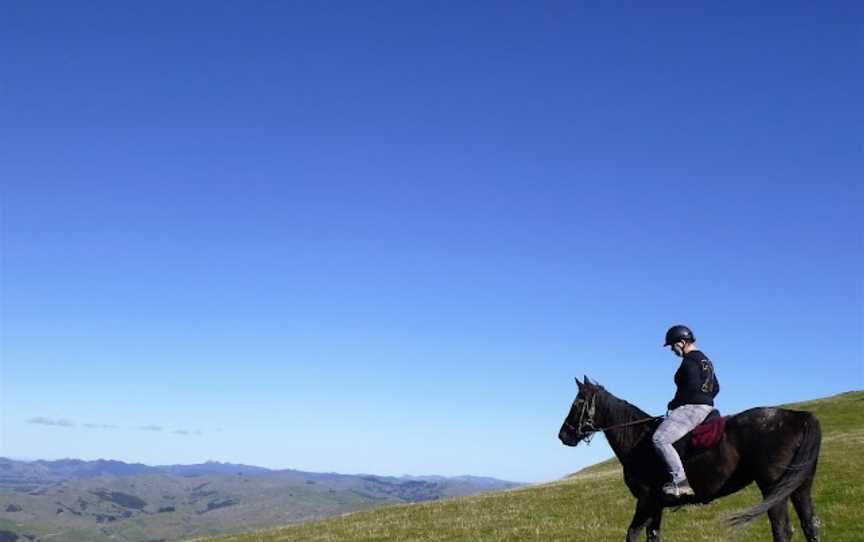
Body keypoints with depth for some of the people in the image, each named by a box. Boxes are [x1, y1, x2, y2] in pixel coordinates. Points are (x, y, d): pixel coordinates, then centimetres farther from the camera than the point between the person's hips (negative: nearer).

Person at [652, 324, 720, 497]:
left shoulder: (690, 361, -13)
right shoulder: (705, 360, 20)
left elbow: (692, 388, -23)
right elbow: (715, 388, 25)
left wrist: (674, 404, -14)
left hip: (691, 408, -12)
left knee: (660, 439, -21)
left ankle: (680, 481, -27)